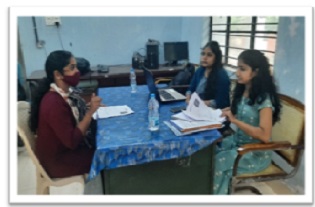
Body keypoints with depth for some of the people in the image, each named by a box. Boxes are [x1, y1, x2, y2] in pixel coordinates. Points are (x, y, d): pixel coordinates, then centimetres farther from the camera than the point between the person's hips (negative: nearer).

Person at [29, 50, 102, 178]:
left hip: (66, 146, 8)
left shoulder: (65, 93, -3)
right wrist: (90, 112, -27)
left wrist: (92, 107, -13)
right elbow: (72, 141, -29)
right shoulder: (54, 103, -30)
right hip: (58, 160, -7)